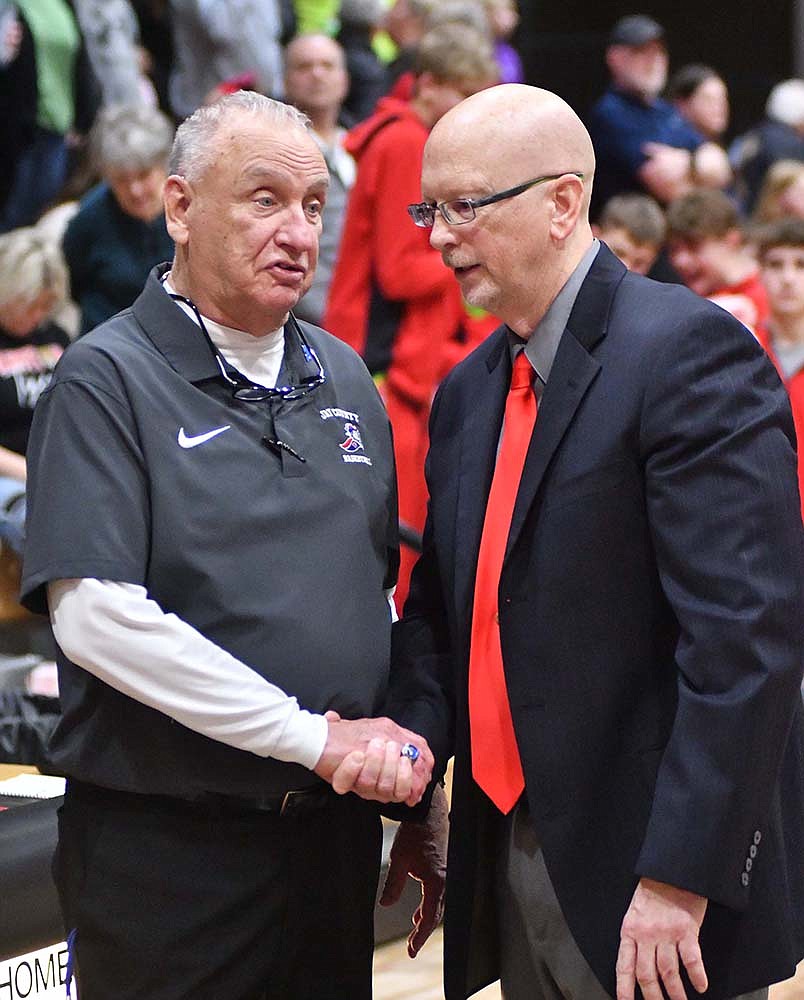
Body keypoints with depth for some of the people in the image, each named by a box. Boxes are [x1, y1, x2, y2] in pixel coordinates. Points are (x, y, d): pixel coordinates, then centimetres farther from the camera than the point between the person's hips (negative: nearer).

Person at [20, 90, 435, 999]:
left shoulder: (341, 376, 12)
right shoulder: (107, 380, -9)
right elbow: (95, 617, -20)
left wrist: (393, 737, 5)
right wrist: (314, 737, -18)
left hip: (336, 827, 6)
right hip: (166, 846, -6)